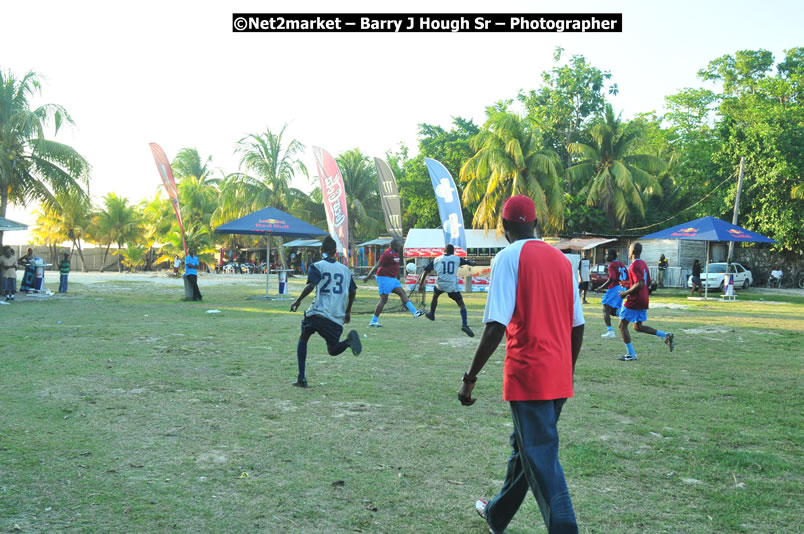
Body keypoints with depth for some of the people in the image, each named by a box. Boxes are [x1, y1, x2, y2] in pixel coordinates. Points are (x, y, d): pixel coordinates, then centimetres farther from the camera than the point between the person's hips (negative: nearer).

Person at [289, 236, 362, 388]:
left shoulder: (317, 266, 2)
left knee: (303, 340, 19)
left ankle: (301, 378, 10)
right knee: (333, 350, 11)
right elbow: (353, 291, 16)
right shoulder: (345, 269, 16)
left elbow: (310, 286, -13)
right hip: (337, 317, 3)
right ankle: (349, 340, -23)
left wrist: (298, 301, -2)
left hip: (318, 312, -3)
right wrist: (348, 311, 27)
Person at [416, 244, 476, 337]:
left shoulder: (437, 260, 8)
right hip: (452, 286, -2)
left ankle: (431, 314, 49)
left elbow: (426, 271, 5)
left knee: (435, 296, 33)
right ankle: (464, 325, -12)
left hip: (440, 284, 2)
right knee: (461, 304, 5)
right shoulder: (457, 259, 5)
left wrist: (421, 284, 9)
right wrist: (472, 262, 41)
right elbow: (469, 263, 16)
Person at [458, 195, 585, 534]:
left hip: (528, 376, -7)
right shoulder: (561, 259, 10)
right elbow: (577, 328, 12)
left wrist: (470, 378, -12)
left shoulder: (508, 257, -9)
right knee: (526, 445, 22)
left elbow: (496, 326, -17)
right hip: (559, 378, 8)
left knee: (541, 459, 0)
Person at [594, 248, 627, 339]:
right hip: (621, 289, 9)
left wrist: (601, 287, -18)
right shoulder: (620, 264, 16)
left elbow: (612, 279, -23)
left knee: (606, 310, -3)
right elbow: (627, 277, 17)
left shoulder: (612, 265, -11)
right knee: (612, 311, 18)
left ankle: (610, 331, -11)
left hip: (614, 288, -9)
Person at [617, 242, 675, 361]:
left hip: (634, 301, -9)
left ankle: (631, 355, 0)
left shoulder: (634, 266, -17)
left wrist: (626, 293, -16)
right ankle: (666, 335, 7)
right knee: (638, 326, 18)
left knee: (622, 326, 1)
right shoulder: (643, 264, 12)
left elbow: (639, 284, -25)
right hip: (644, 300, 9)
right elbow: (648, 283, 18)